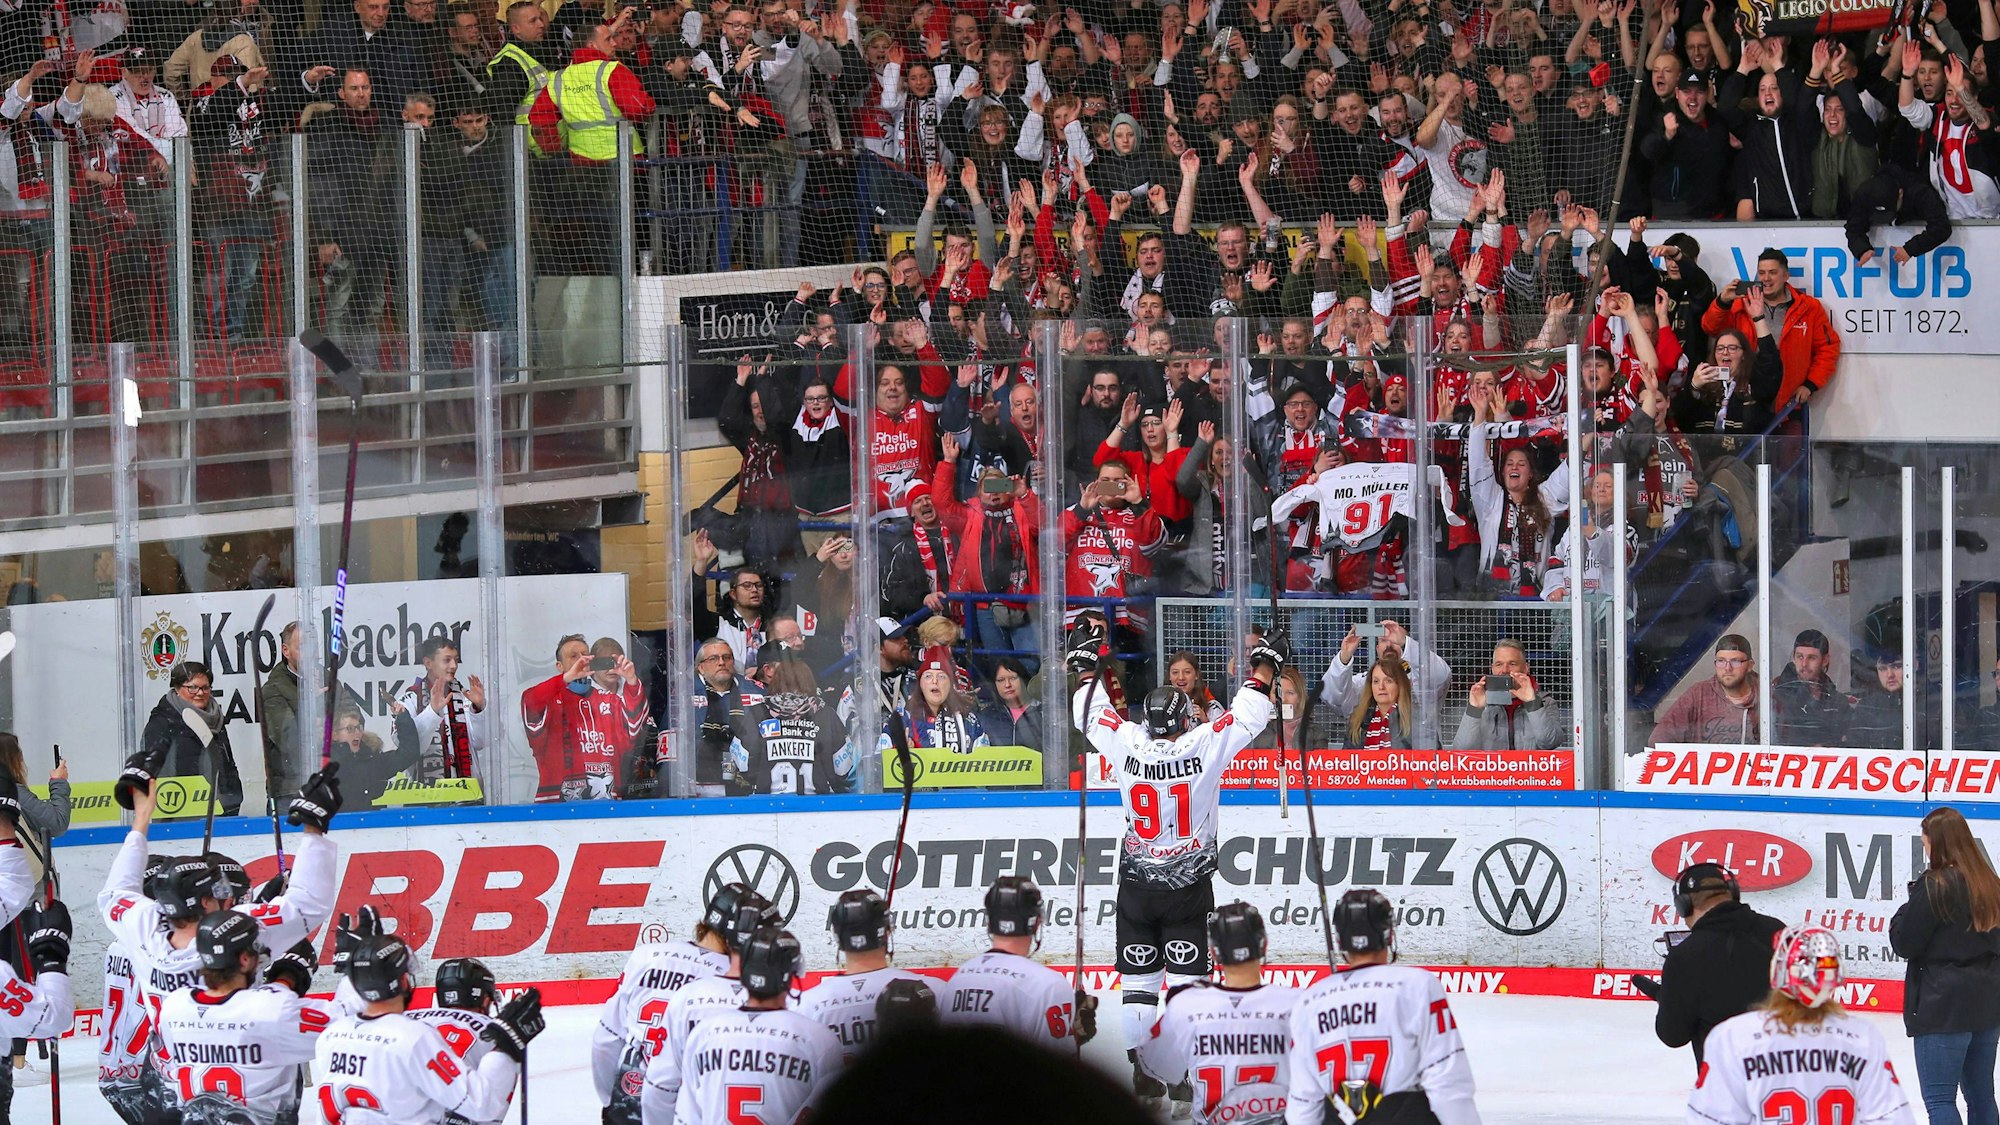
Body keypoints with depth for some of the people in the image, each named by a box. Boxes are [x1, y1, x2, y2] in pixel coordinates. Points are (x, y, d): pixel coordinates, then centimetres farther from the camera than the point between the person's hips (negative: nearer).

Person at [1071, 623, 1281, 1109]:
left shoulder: (1127, 745, -10)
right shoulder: (1204, 746, -15)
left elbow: (1091, 714, 7)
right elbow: (1248, 717, -3)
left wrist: (1086, 665, 21)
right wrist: (1265, 666, 10)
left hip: (1136, 887, 2)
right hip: (1189, 886, -1)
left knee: (1138, 979, 9)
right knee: (1186, 978, 2)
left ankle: (1141, 1071, 6)